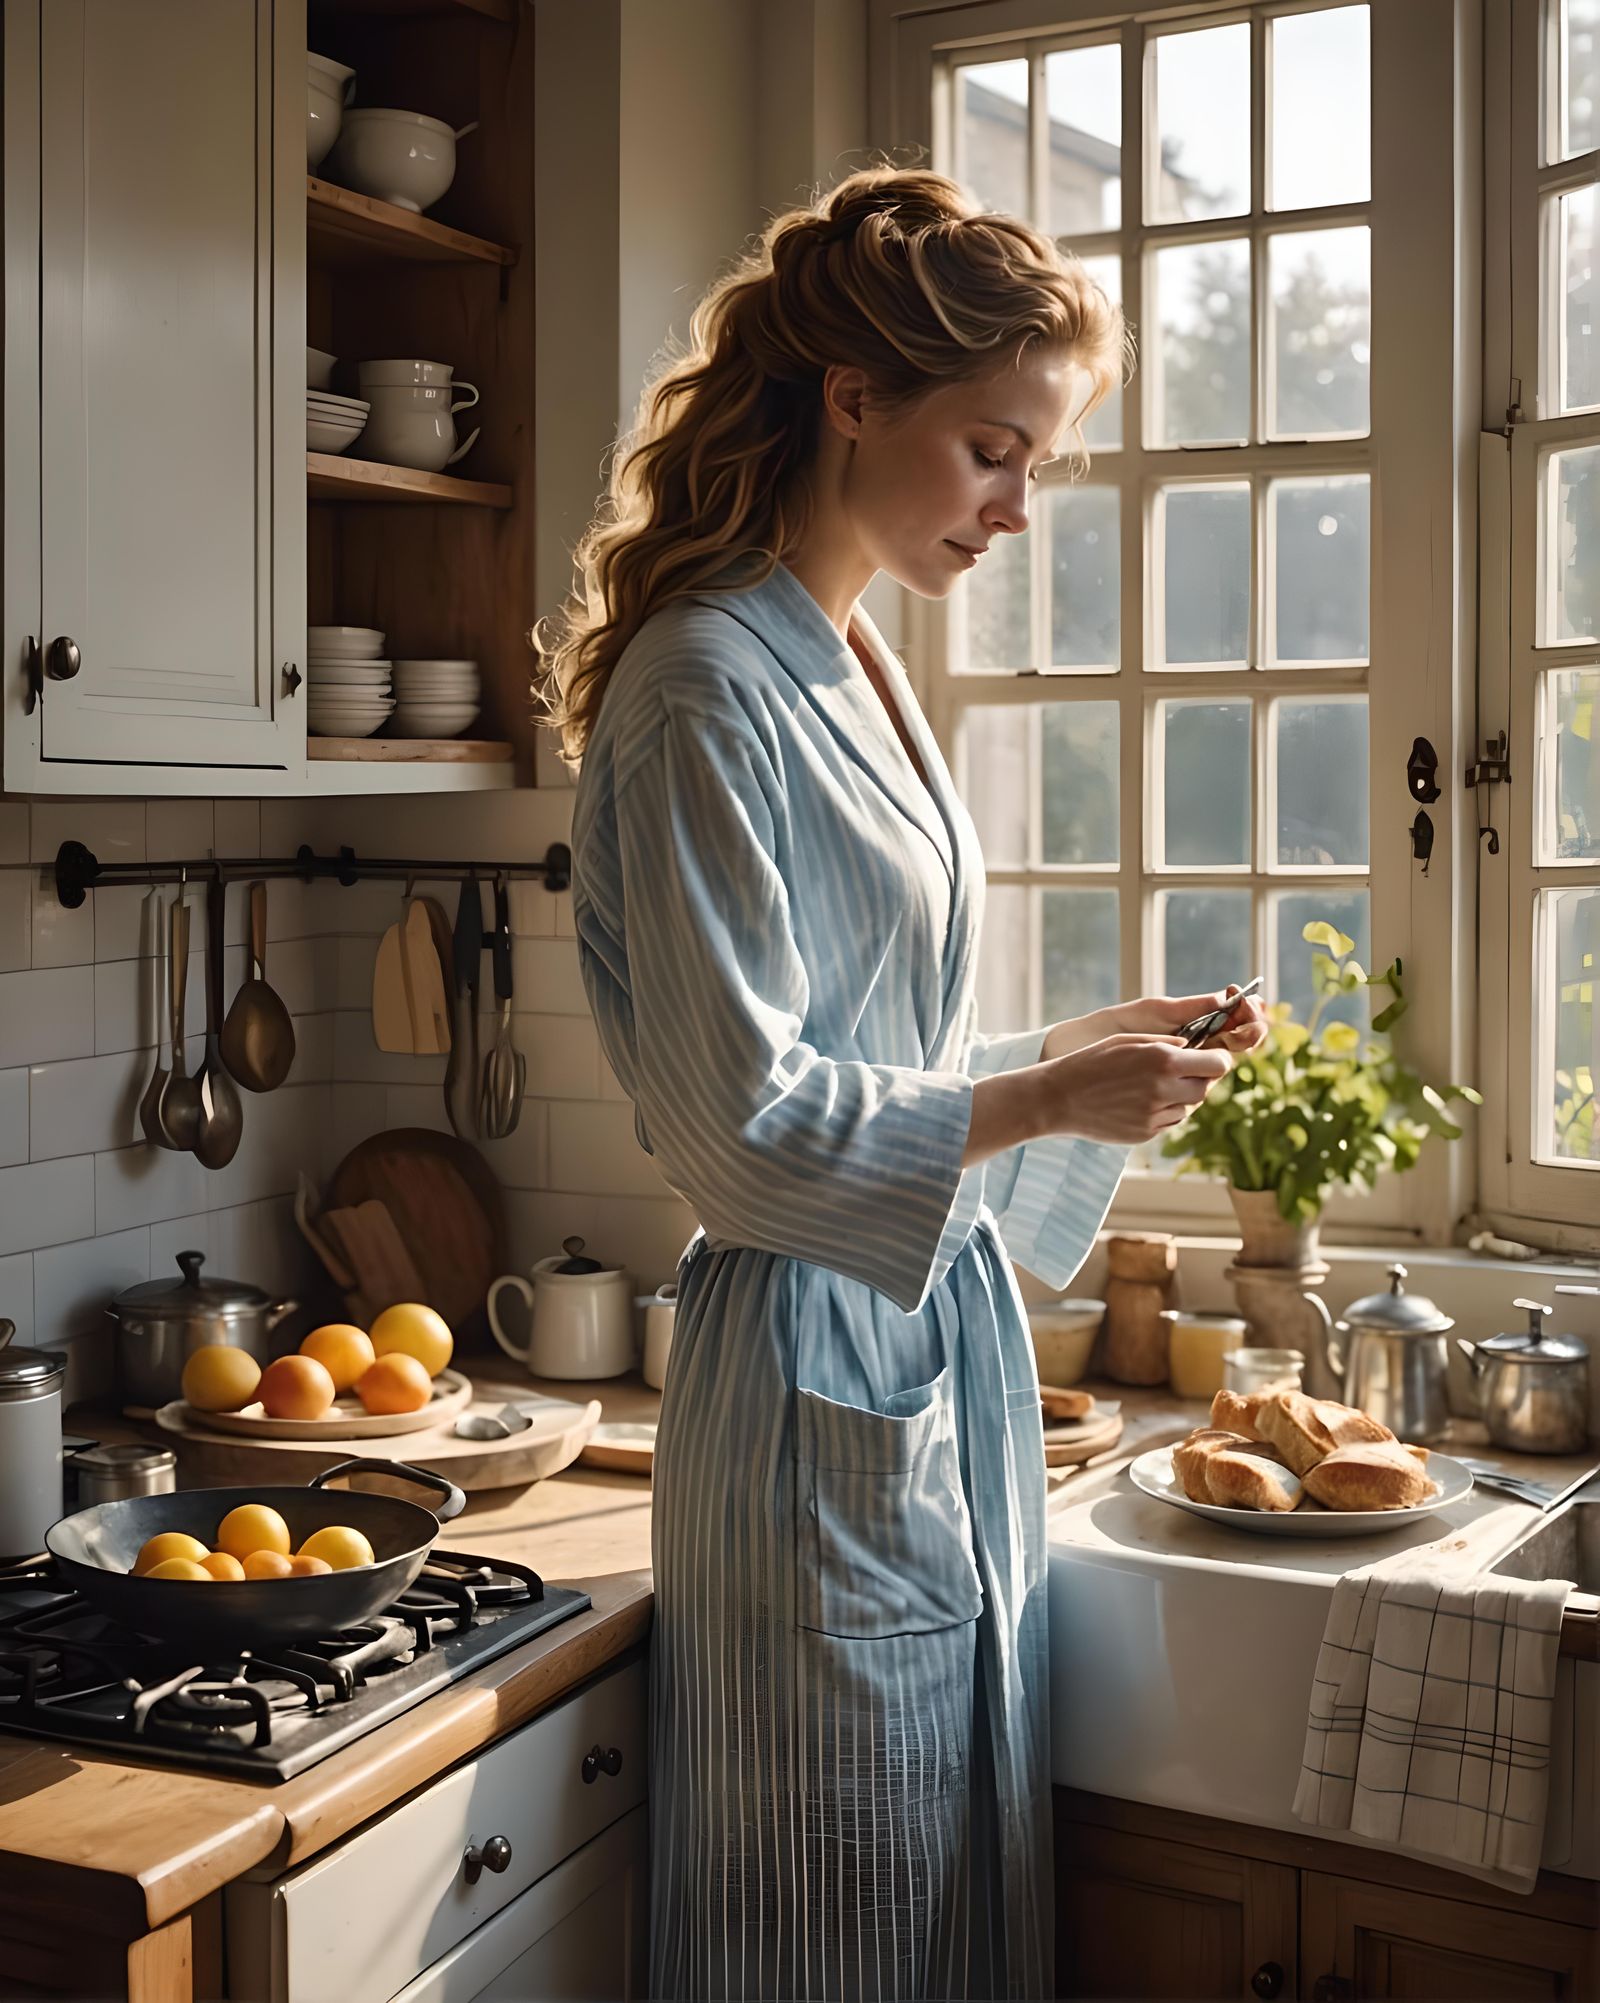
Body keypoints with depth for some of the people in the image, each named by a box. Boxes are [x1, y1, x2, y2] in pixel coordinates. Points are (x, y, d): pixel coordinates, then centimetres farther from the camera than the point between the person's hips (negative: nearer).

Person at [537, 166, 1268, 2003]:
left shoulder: (856, 672, 14)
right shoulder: (709, 686, -14)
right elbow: (740, 1118, -18)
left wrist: (1087, 1043, 8)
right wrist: (1046, 1101, -13)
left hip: (944, 1362, 9)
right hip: (820, 1383, -9)